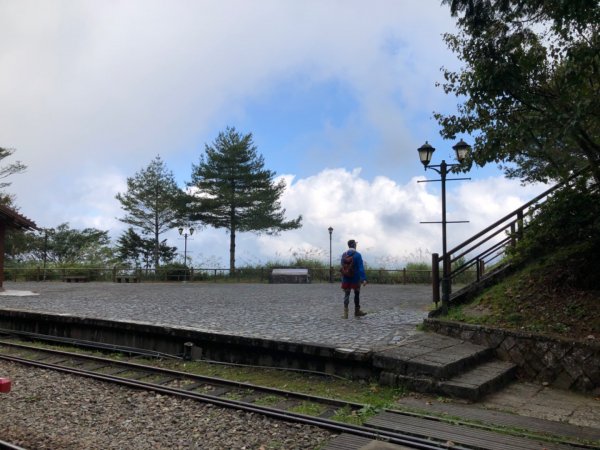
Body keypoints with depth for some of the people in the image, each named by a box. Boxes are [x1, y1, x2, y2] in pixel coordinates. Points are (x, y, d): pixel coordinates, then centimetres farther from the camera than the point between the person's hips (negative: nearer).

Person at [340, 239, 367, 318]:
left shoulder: (343, 255, 4)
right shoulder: (357, 255, -10)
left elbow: (342, 267, 9)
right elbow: (361, 268, -17)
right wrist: (364, 279, -21)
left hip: (346, 279, 3)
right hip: (355, 279, -3)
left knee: (346, 295, 5)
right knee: (357, 295, 13)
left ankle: (345, 313, -7)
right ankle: (357, 311, 22)